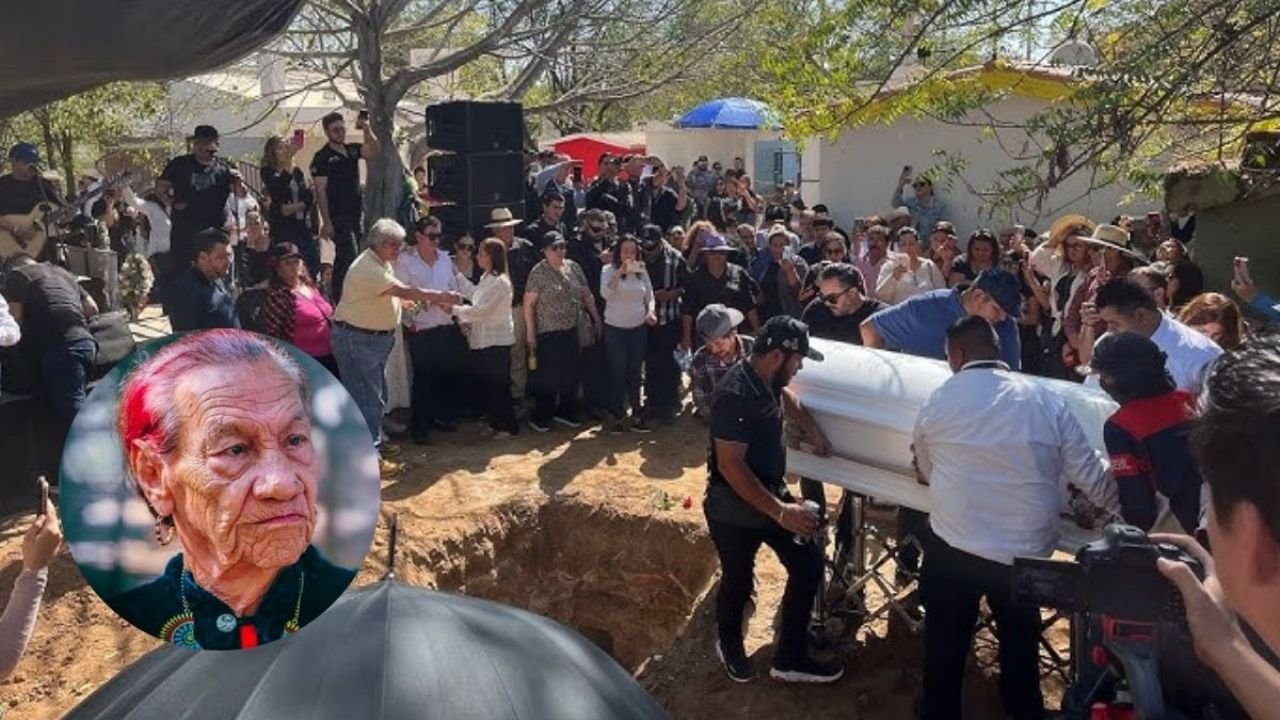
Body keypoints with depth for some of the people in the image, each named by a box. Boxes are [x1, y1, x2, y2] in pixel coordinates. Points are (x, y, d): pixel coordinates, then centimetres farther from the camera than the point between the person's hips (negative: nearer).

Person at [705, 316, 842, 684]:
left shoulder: (766, 379, -1)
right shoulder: (736, 395, -29)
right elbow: (730, 466, -32)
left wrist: (813, 430, 16)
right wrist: (779, 512, -30)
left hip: (771, 493, 8)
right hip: (734, 509, -8)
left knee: (809, 565, 7)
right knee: (738, 582, 12)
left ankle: (790, 659, 20)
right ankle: (729, 645, 43)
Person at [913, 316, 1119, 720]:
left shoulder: (938, 402, -4)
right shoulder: (1045, 400, -4)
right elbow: (1092, 477, 0)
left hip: (952, 549, -1)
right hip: (1026, 553, 1)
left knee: (945, 650, 18)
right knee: (1021, 649, 23)